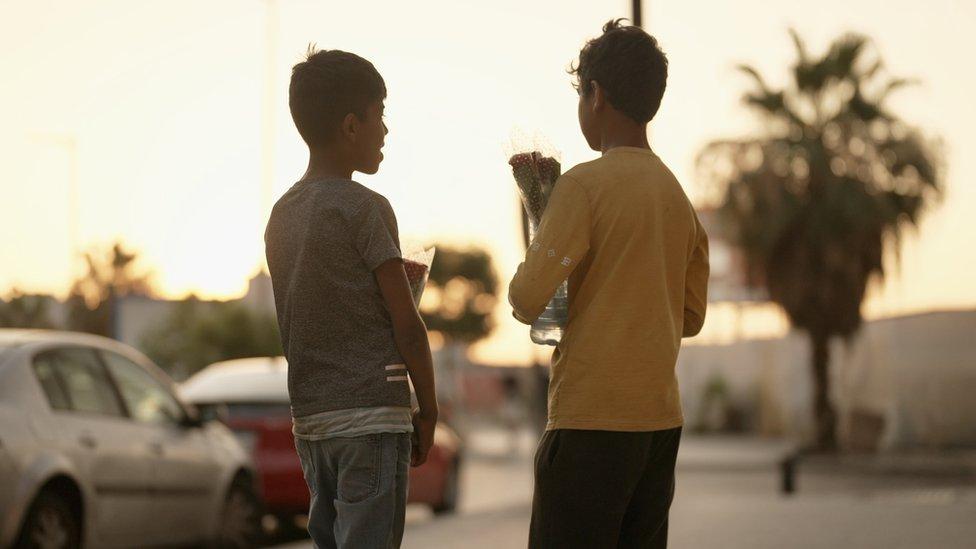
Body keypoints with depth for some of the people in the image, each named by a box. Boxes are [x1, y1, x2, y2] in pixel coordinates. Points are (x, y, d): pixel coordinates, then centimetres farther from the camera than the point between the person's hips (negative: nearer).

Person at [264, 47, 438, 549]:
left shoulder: (282, 213, 13)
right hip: (371, 415, -7)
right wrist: (428, 409, -1)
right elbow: (406, 324, -10)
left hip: (309, 416, 7)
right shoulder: (364, 208, -9)